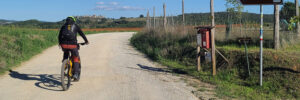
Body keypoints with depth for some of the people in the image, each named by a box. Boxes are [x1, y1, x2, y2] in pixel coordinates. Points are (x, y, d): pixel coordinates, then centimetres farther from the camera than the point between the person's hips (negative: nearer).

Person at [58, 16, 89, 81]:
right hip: (72, 45, -2)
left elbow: (59, 36, 24)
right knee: (76, 58, 14)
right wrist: (86, 41, 35)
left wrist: (60, 43, 41)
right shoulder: (75, 26, 14)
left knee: (65, 54, 32)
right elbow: (82, 34, 20)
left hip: (64, 45, 2)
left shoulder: (63, 26, 19)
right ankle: (76, 74, 1)